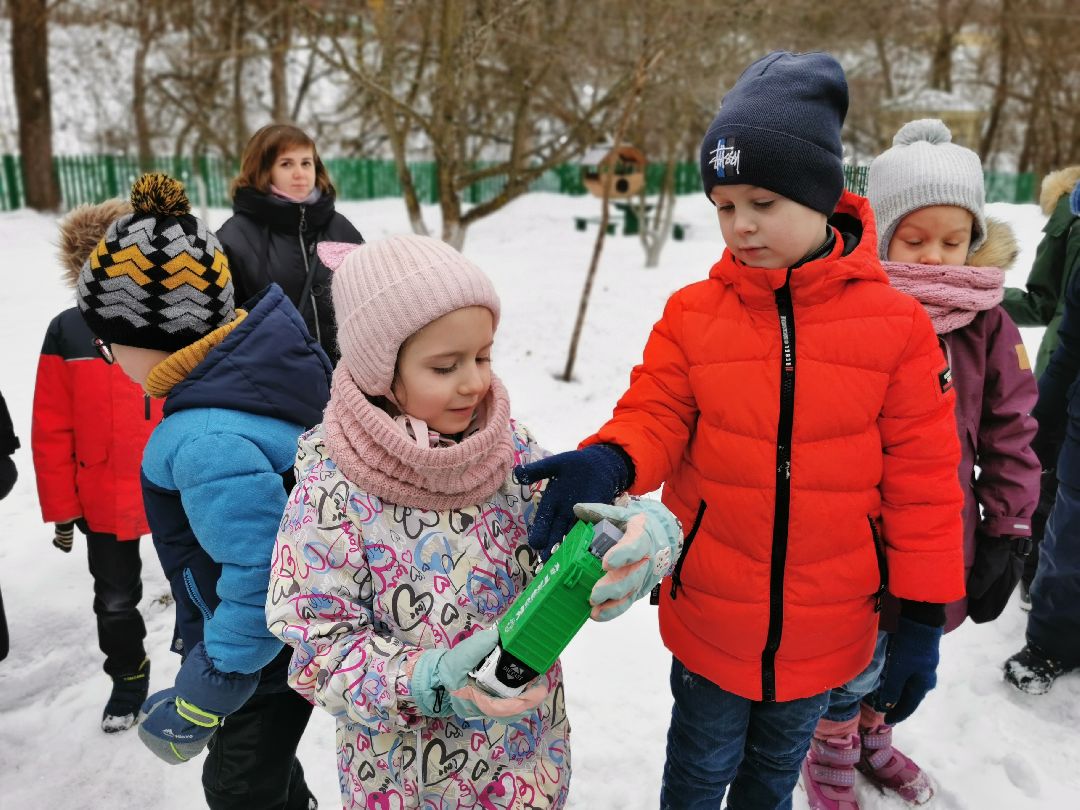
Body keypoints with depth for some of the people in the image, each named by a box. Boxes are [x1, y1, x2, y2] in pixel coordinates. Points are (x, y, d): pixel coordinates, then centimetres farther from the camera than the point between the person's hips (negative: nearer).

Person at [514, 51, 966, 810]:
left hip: (824, 628, 1)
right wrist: (607, 464, -33)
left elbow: (922, 475, -7)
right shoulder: (694, 313, -11)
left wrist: (922, 612, -4)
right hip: (709, 615, 0)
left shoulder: (894, 323, -11)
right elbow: (655, 418, -9)